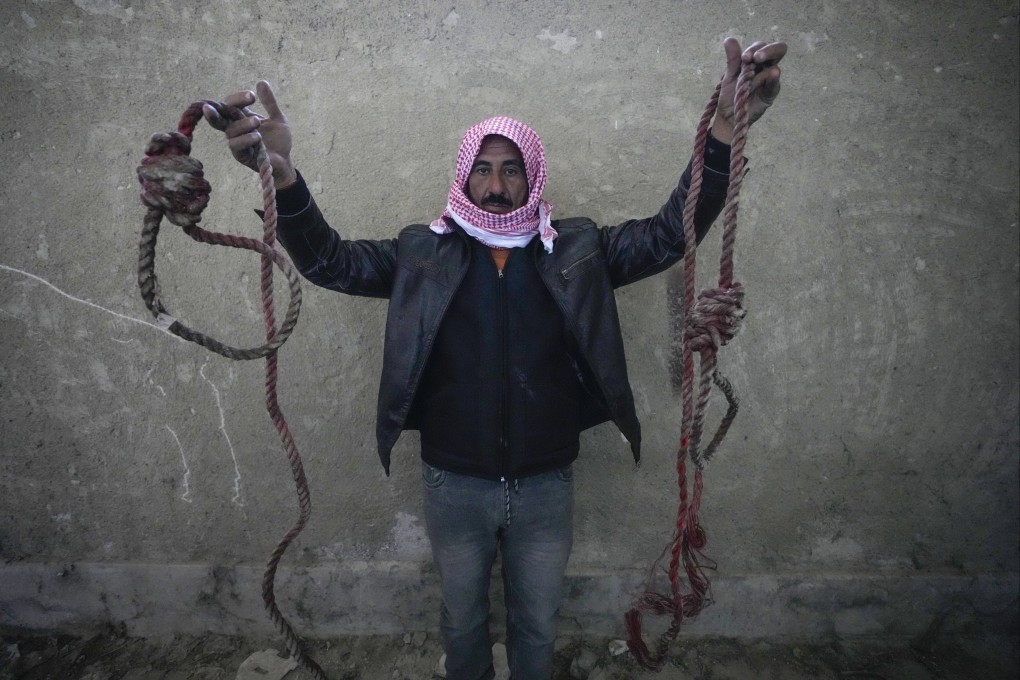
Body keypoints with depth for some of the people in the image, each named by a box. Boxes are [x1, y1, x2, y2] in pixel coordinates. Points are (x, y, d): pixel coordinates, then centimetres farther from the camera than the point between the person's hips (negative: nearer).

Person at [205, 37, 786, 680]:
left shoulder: (577, 250, -4)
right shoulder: (423, 252, -4)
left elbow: (670, 234, -9)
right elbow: (330, 260, -11)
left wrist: (723, 132, -23)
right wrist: (283, 175, -30)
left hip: (546, 485, 0)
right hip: (454, 485, 0)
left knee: (538, 627, 23)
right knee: (463, 621, 25)